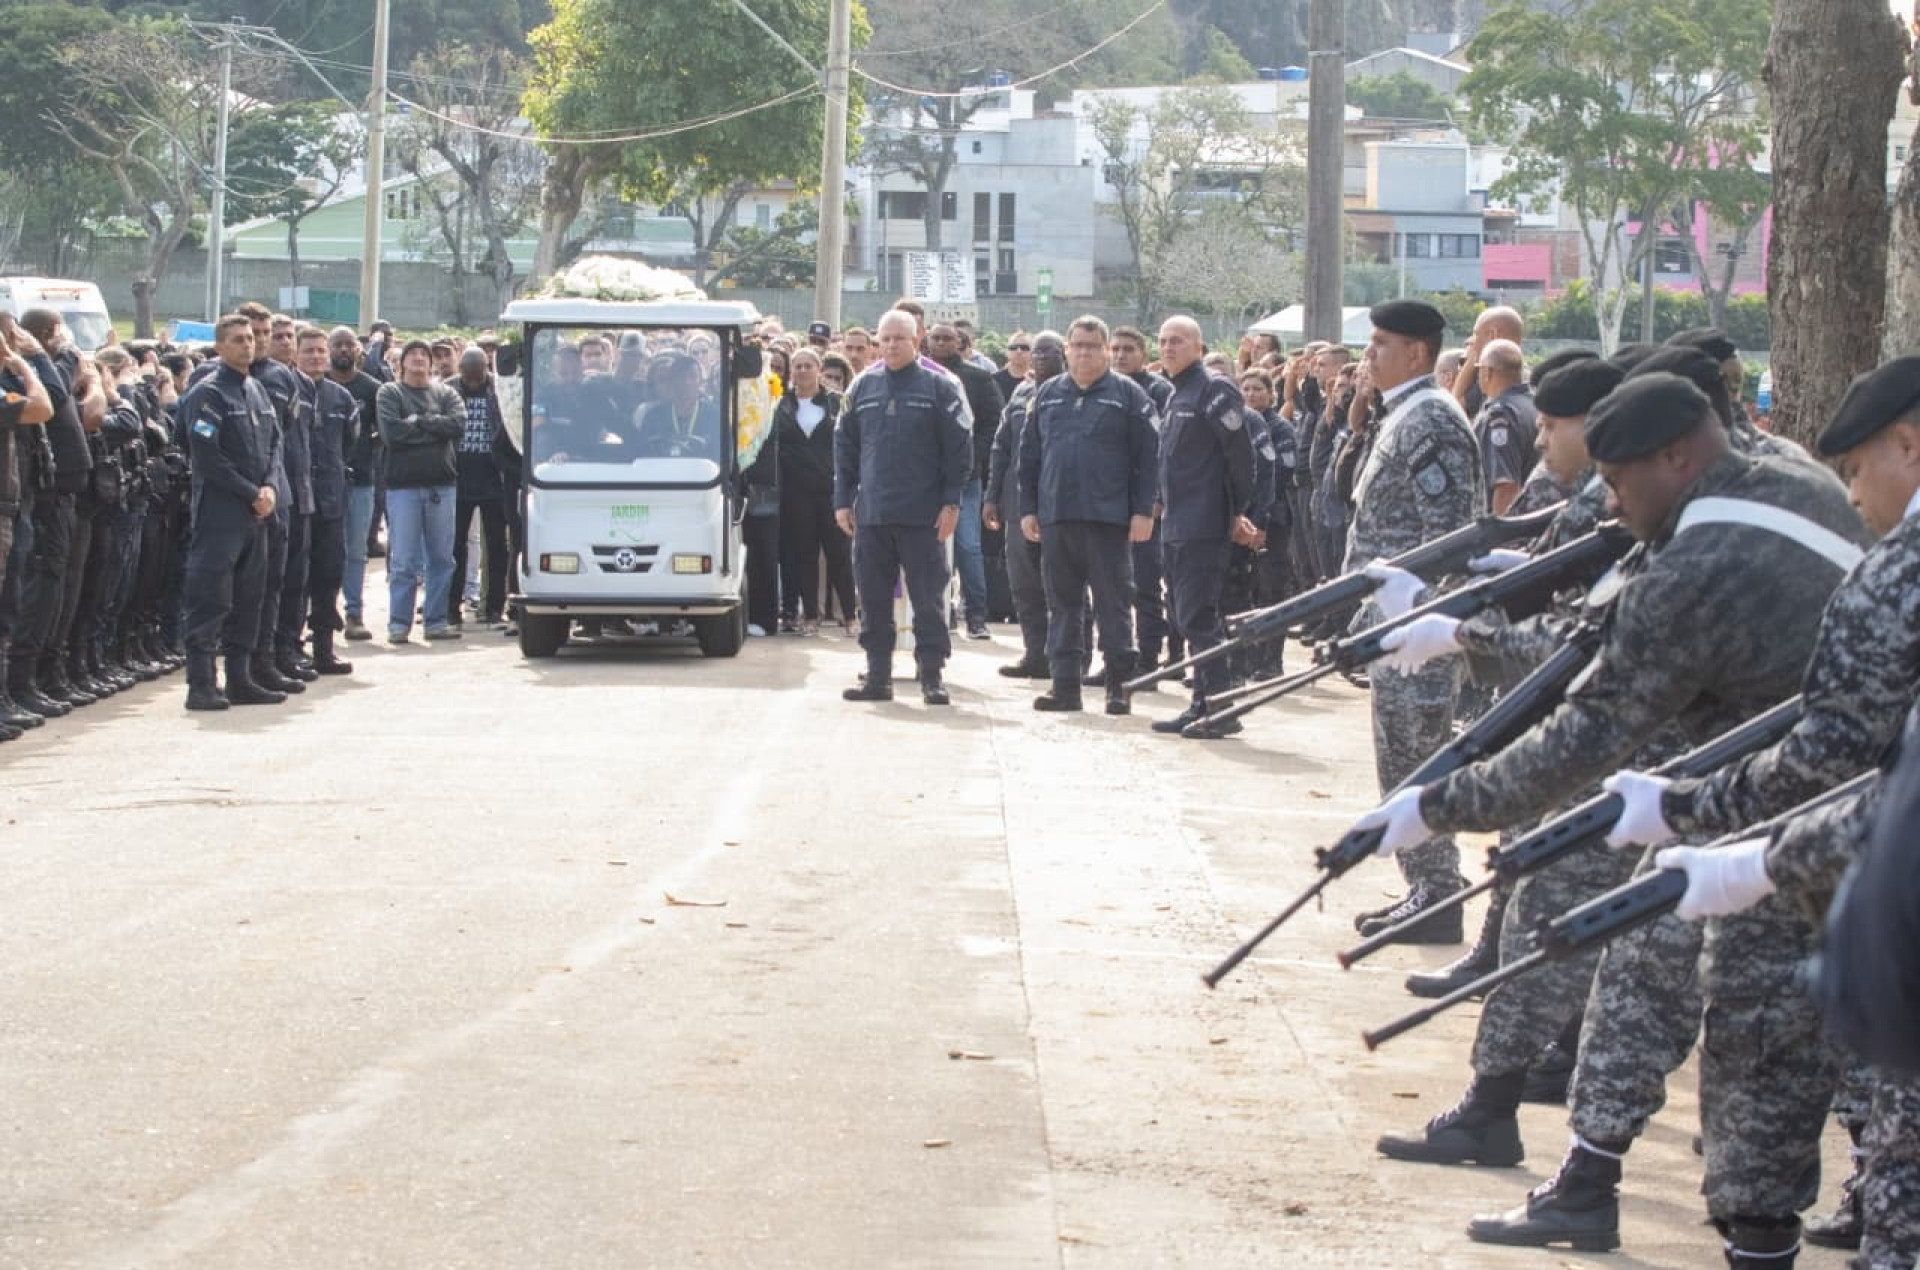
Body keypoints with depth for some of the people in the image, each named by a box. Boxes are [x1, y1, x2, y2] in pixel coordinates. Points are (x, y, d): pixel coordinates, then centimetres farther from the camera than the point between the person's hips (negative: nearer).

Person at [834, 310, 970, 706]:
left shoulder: (940, 387, -1)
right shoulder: (863, 387, 10)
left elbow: (959, 447, -3)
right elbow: (844, 446, 13)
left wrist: (951, 502, -9)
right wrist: (843, 499, 7)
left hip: (923, 517, -4)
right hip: (871, 516, 4)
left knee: (928, 599, -1)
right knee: (873, 599, 7)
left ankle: (932, 676, 4)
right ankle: (878, 676, 14)